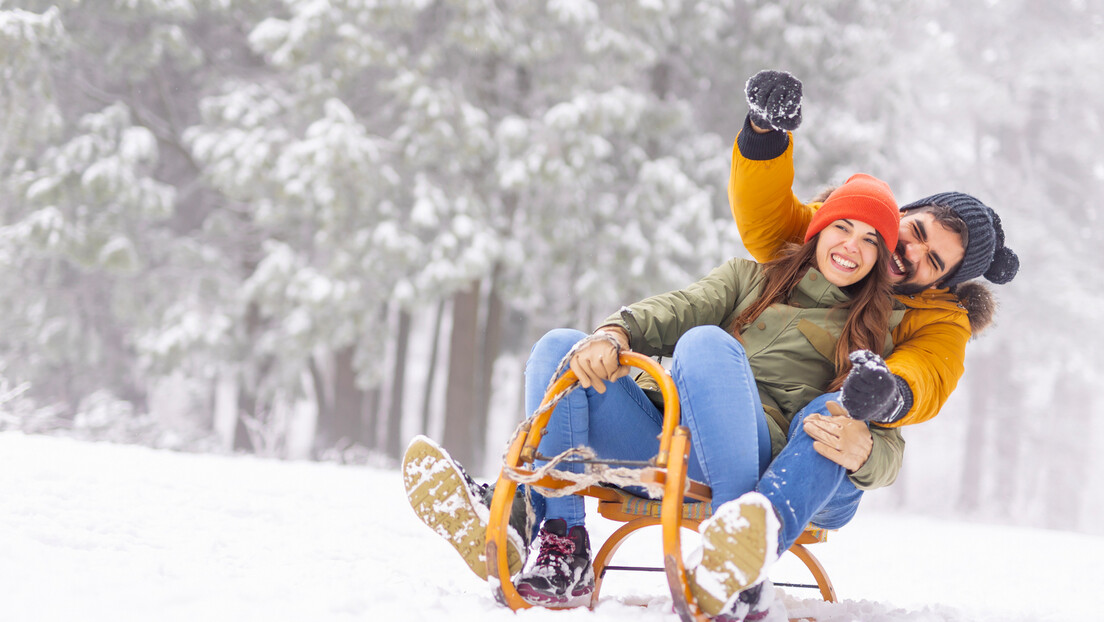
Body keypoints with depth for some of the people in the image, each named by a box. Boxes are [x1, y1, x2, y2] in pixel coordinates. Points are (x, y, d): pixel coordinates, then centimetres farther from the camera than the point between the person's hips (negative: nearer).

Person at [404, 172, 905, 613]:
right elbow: (680, 308, 9)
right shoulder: (751, 277, 29)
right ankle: (558, 549, -27)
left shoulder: (869, 335, 21)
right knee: (558, 348, -15)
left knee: (706, 342, -32)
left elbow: (888, 447, 8)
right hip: (669, 445, 4)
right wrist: (615, 332, -14)